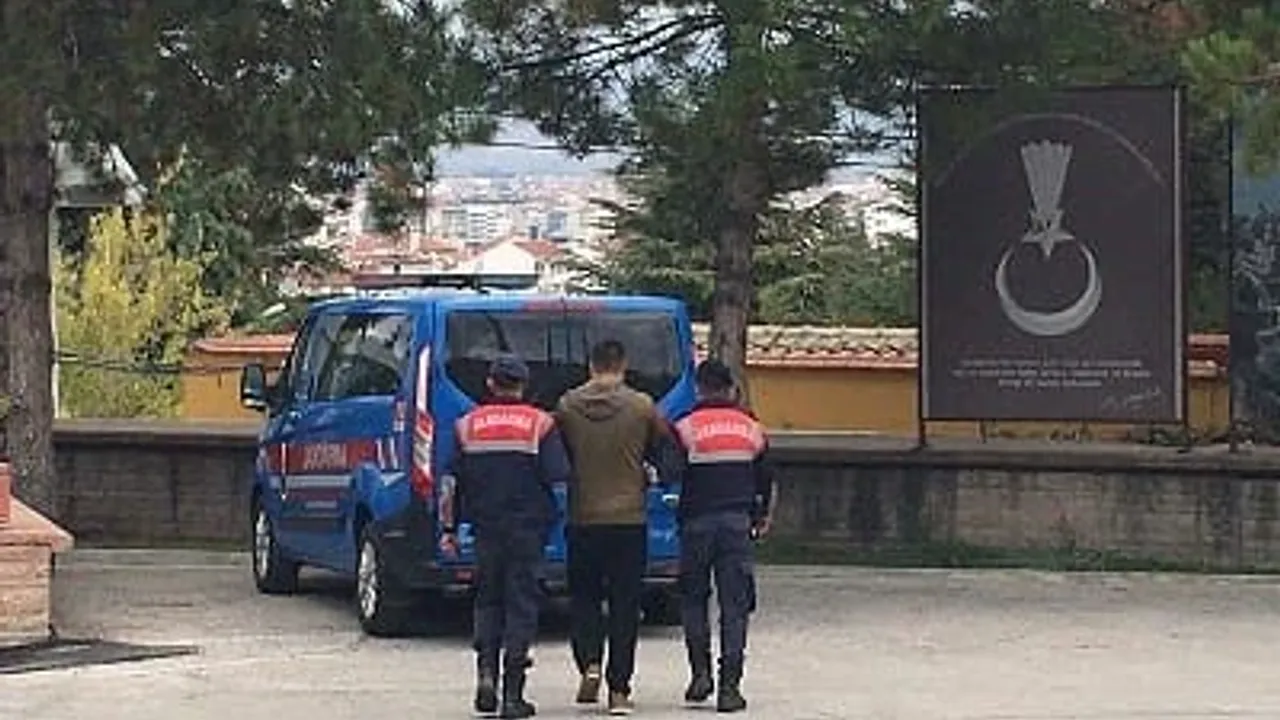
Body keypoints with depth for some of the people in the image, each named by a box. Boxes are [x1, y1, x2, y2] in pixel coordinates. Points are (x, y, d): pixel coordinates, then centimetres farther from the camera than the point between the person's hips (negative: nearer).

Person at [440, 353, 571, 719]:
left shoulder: (468, 425, 5)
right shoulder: (540, 425, -3)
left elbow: (452, 483, 6)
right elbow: (559, 478, -10)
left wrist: (448, 529, 11)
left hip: (486, 528, 2)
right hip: (527, 528, -2)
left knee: (488, 599, 17)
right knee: (522, 602, 1)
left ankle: (486, 672, -1)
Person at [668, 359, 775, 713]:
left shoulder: (686, 428, -5)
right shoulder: (751, 428, 7)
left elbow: (672, 475, -10)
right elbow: (766, 479, 14)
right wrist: (761, 517, 28)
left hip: (697, 523, -2)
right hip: (738, 522, 2)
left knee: (693, 598, 14)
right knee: (735, 605, 3)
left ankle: (700, 671, 4)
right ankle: (729, 686, -2)